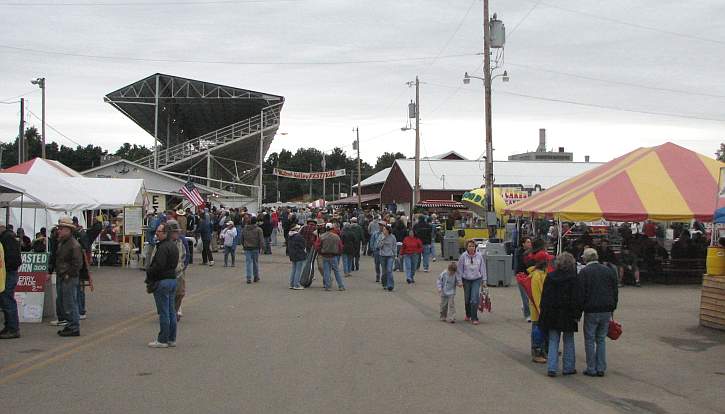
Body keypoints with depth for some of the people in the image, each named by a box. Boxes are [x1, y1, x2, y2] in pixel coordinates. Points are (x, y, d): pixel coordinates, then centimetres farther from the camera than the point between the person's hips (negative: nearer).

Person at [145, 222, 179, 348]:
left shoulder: (162, 247, -17)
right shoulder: (173, 246, 14)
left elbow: (158, 266, -23)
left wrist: (148, 273, -5)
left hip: (162, 281, -10)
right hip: (173, 279, 10)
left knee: (163, 312, -4)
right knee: (171, 311, 12)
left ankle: (163, 340, 1)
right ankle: (172, 339, 18)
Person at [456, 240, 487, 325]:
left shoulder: (479, 256, -4)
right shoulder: (463, 256, -7)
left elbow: (483, 268, 5)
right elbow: (460, 269, 0)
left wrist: (484, 280, 7)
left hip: (477, 280, -1)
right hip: (466, 280, 1)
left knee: (474, 299, -10)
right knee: (467, 299, 11)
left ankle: (474, 318, -5)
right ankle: (468, 315, 34)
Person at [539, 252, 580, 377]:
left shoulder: (550, 277, 0)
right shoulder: (574, 278, -9)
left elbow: (544, 296, 3)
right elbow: (577, 298, -9)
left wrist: (544, 313, 8)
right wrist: (577, 314, -4)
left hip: (552, 315, 2)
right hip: (568, 314, -2)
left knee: (553, 341, 7)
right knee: (568, 341, 10)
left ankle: (552, 368, 1)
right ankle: (568, 368, 15)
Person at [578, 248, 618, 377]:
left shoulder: (584, 272, -7)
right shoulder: (609, 271, 8)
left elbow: (581, 294, -9)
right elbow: (615, 292, 12)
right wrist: (612, 309, 19)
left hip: (591, 311, -5)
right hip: (606, 311, 5)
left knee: (590, 340, 4)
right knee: (601, 340, 13)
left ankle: (591, 369, 5)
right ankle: (601, 369, 13)